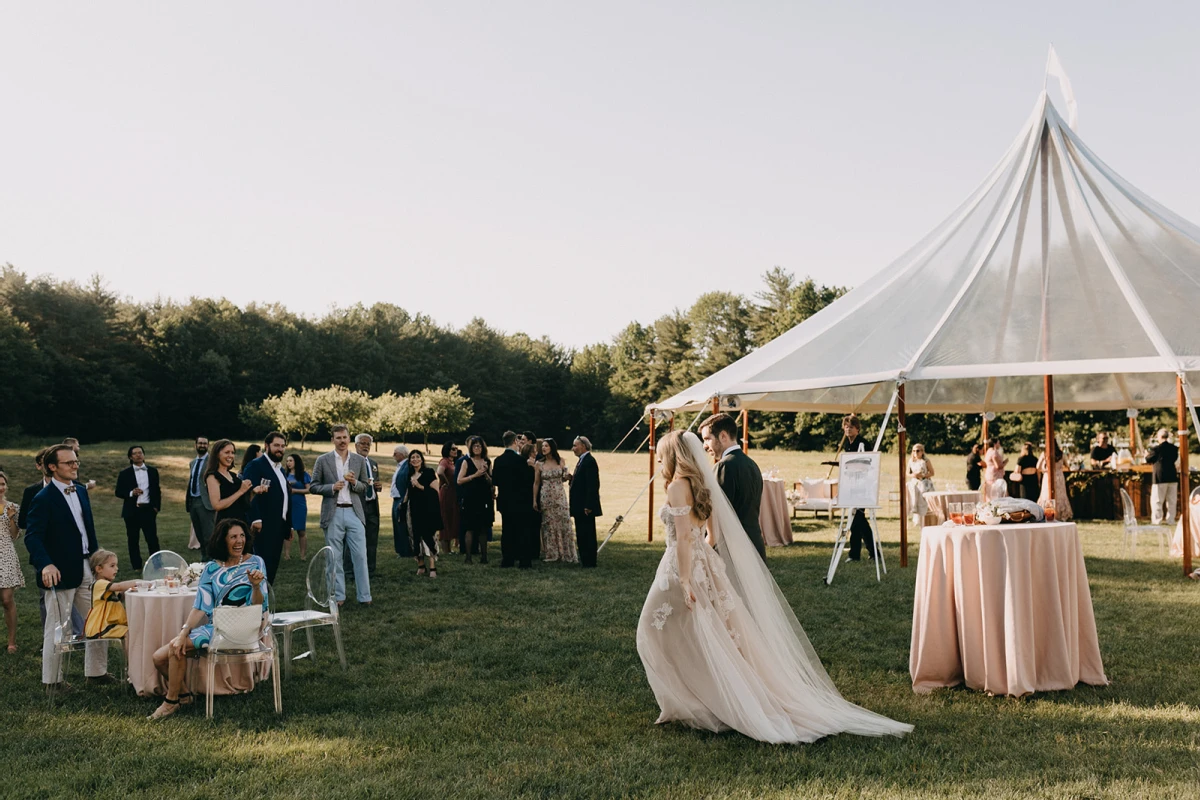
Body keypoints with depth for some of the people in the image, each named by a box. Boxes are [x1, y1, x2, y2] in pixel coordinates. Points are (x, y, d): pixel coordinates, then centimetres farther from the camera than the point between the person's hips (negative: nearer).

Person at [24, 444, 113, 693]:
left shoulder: (81, 491, 9)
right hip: (61, 572, -7)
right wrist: (45, 564, -36)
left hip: (86, 568, 7)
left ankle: (96, 672, 28)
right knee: (56, 628, 4)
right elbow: (32, 536, -22)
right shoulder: (43, 499, -14)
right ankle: (51, 682, 18)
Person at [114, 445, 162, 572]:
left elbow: (157, 490, 12)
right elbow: (118, 492, 1)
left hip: (148, 509, 1)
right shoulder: (125, 473, 2)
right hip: (132, 511, -1)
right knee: (133, 540, 4)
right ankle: (137, 566, 12)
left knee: (152, 538, 0)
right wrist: (131, 493, -16)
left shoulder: (152, 471, 8)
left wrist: (156, 506, 4)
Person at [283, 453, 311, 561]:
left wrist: (294, 490, -10)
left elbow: (308, 489, -4)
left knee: (301, 531, 3)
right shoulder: (285, 474, 10)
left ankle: (303, 555, 7)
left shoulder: (304, 475, 2)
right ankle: (287, 554, 1)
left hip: (299, 506, -2)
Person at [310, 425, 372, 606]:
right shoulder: (323, 460, 2)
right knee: (335, 557, 5)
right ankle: (338, 596, 13)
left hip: (354, 512, 1)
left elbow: (365, 487, 12)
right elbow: (313, 487, 3)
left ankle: (364, 595, 5)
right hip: (333, 514, -1)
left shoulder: (360, 460, 7)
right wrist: (332, 487, -13)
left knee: (360, 555, -1)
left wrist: (354, 482, -9)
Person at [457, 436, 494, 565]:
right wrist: (475, 475, -12)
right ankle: (468, 556, -1)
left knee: (484, 529, 4)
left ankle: (483, 556, 8)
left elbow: (491, 483, 10)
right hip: (470, 499, -3)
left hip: (484, 499, 3)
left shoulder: (487, 462, 11)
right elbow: (459, 480, -6)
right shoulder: (466, 462, 2)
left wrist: (485, 474, -7)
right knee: (470, 528, -4)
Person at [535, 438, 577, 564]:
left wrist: (567, 477, -7)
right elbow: (536, 483, 3)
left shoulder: (561, 461, 3)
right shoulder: (539, 464, 0)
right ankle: (551, 554, 12)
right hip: (546, 497, -1)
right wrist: (534, 500, 0)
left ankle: (566, 554, 5)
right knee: (548, 525, 3)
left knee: (564, 524, -2)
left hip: (560, 496, 1)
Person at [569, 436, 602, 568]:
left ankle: (589, 563, 2)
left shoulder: (589, 461, -16)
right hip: (580, 506, 10)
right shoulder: (582, 460, 16)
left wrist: (588, 506, -24)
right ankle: (584, 561, 21)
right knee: (581, 534, 14)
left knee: (587, 535, -4)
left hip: (586, 507, -10)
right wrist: (572, 478, 2)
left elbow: (592, 484, -21)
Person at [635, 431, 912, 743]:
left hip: (684, 568, -9)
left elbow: (684, 537, -21)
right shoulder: (703, 485, 13)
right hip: (706, 566, 9)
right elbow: (715, 533, 17)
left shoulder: (677, 487, -14)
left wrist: (684, 582, -24)